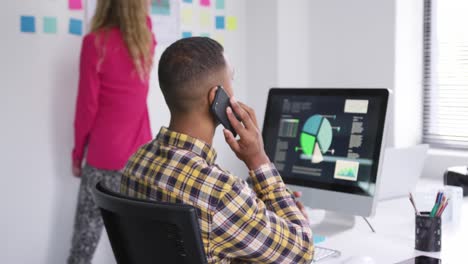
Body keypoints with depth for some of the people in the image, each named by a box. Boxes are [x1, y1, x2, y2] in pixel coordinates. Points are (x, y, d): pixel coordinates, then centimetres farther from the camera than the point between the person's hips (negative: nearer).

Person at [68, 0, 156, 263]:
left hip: (105, 158, -5)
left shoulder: (97, 42, -8)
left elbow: (87, 105, -7)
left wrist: (78, 152, 3)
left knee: (87, 236, 0)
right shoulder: (147, 38, 5)